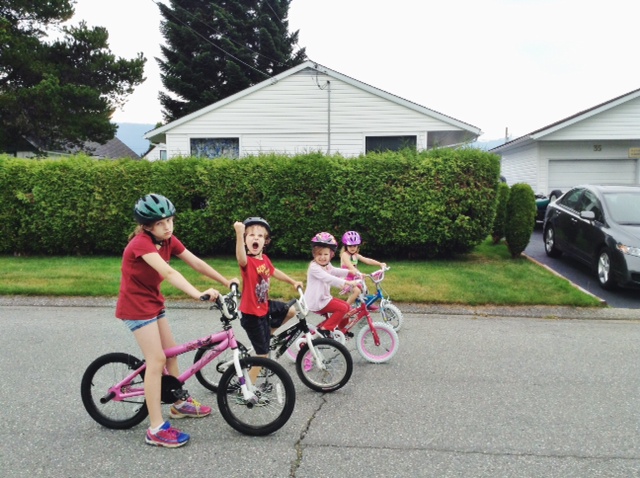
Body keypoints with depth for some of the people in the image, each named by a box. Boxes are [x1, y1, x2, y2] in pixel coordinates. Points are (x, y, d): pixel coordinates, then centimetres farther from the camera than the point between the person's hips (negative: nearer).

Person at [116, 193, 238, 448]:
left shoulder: (169, 241, -2)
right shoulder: (141, 243, -26)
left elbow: (196, 263, 0)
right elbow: (168, 273, -40)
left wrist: (226, 281, -2)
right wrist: (198, 294, -50)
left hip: (153, 303, 8)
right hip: (135, 306, -8)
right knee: (157, 360, -12)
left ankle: (181, 404, 35)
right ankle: (156, 429, -6)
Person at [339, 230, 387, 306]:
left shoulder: (356, 255, 8)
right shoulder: (344, 254, -15)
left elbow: (367, 260, -1)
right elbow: (350, 265, -32)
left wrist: (380, 264, -15)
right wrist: (358, 273, -50)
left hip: (354, 279, 8)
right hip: (346, 280, -8)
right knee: (357, 291, -27)